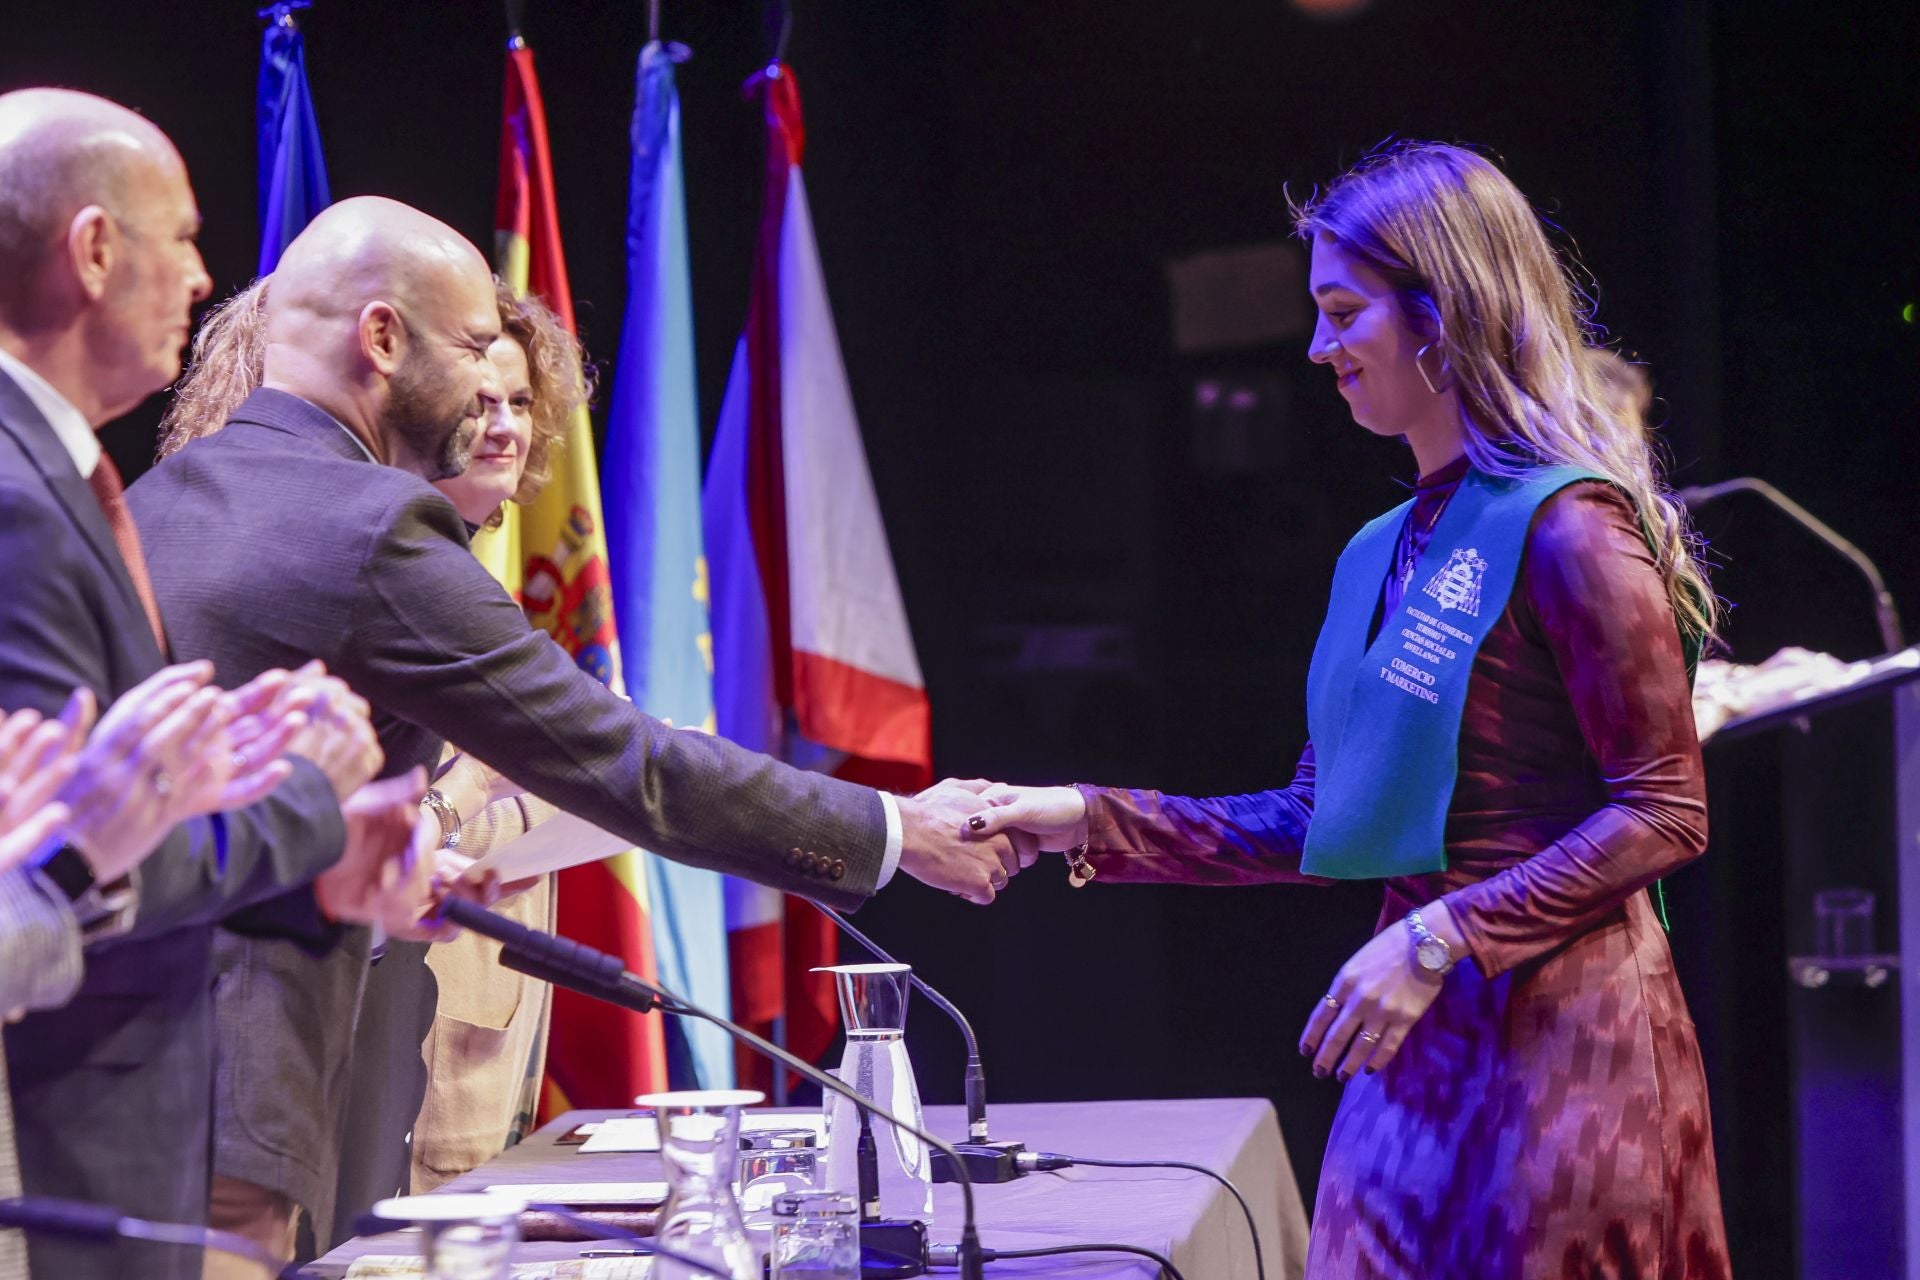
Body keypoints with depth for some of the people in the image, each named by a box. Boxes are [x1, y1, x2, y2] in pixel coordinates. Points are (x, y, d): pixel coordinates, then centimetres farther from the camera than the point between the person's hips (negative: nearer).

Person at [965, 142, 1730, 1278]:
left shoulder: (1563, 526, -11)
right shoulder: (1384, 555, 15)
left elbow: (1665, 814, -14)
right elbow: (1315, 823, 17)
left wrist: (1439, 939, -19)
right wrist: (1086, 821, 9)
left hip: (1556, 1029, -8)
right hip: (1421, 1037, 8)